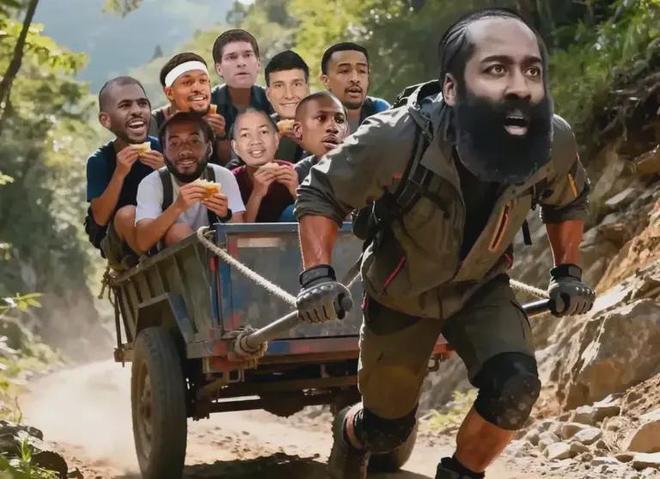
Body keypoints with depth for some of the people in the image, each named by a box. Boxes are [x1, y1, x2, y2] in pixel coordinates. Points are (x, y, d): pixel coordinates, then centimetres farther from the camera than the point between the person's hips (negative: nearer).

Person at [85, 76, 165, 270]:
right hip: (119, 243, 0)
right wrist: (120, 173, -29)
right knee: (127, 214, -32)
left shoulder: (160, 149, -7)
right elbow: (100, 218, -18)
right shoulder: (100, 160, -12)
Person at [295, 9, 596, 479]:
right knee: (389, 429, 13)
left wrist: (568, 271, -5)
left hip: (481, 288, 2)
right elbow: (319, 193, -19)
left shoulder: (554, 142, -25)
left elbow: (567, 202, 1)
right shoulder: (396, 139, -36)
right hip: (402, 293, -2)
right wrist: (317, 274, -30)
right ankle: (353, 430, 51)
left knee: (515, 388, -25)